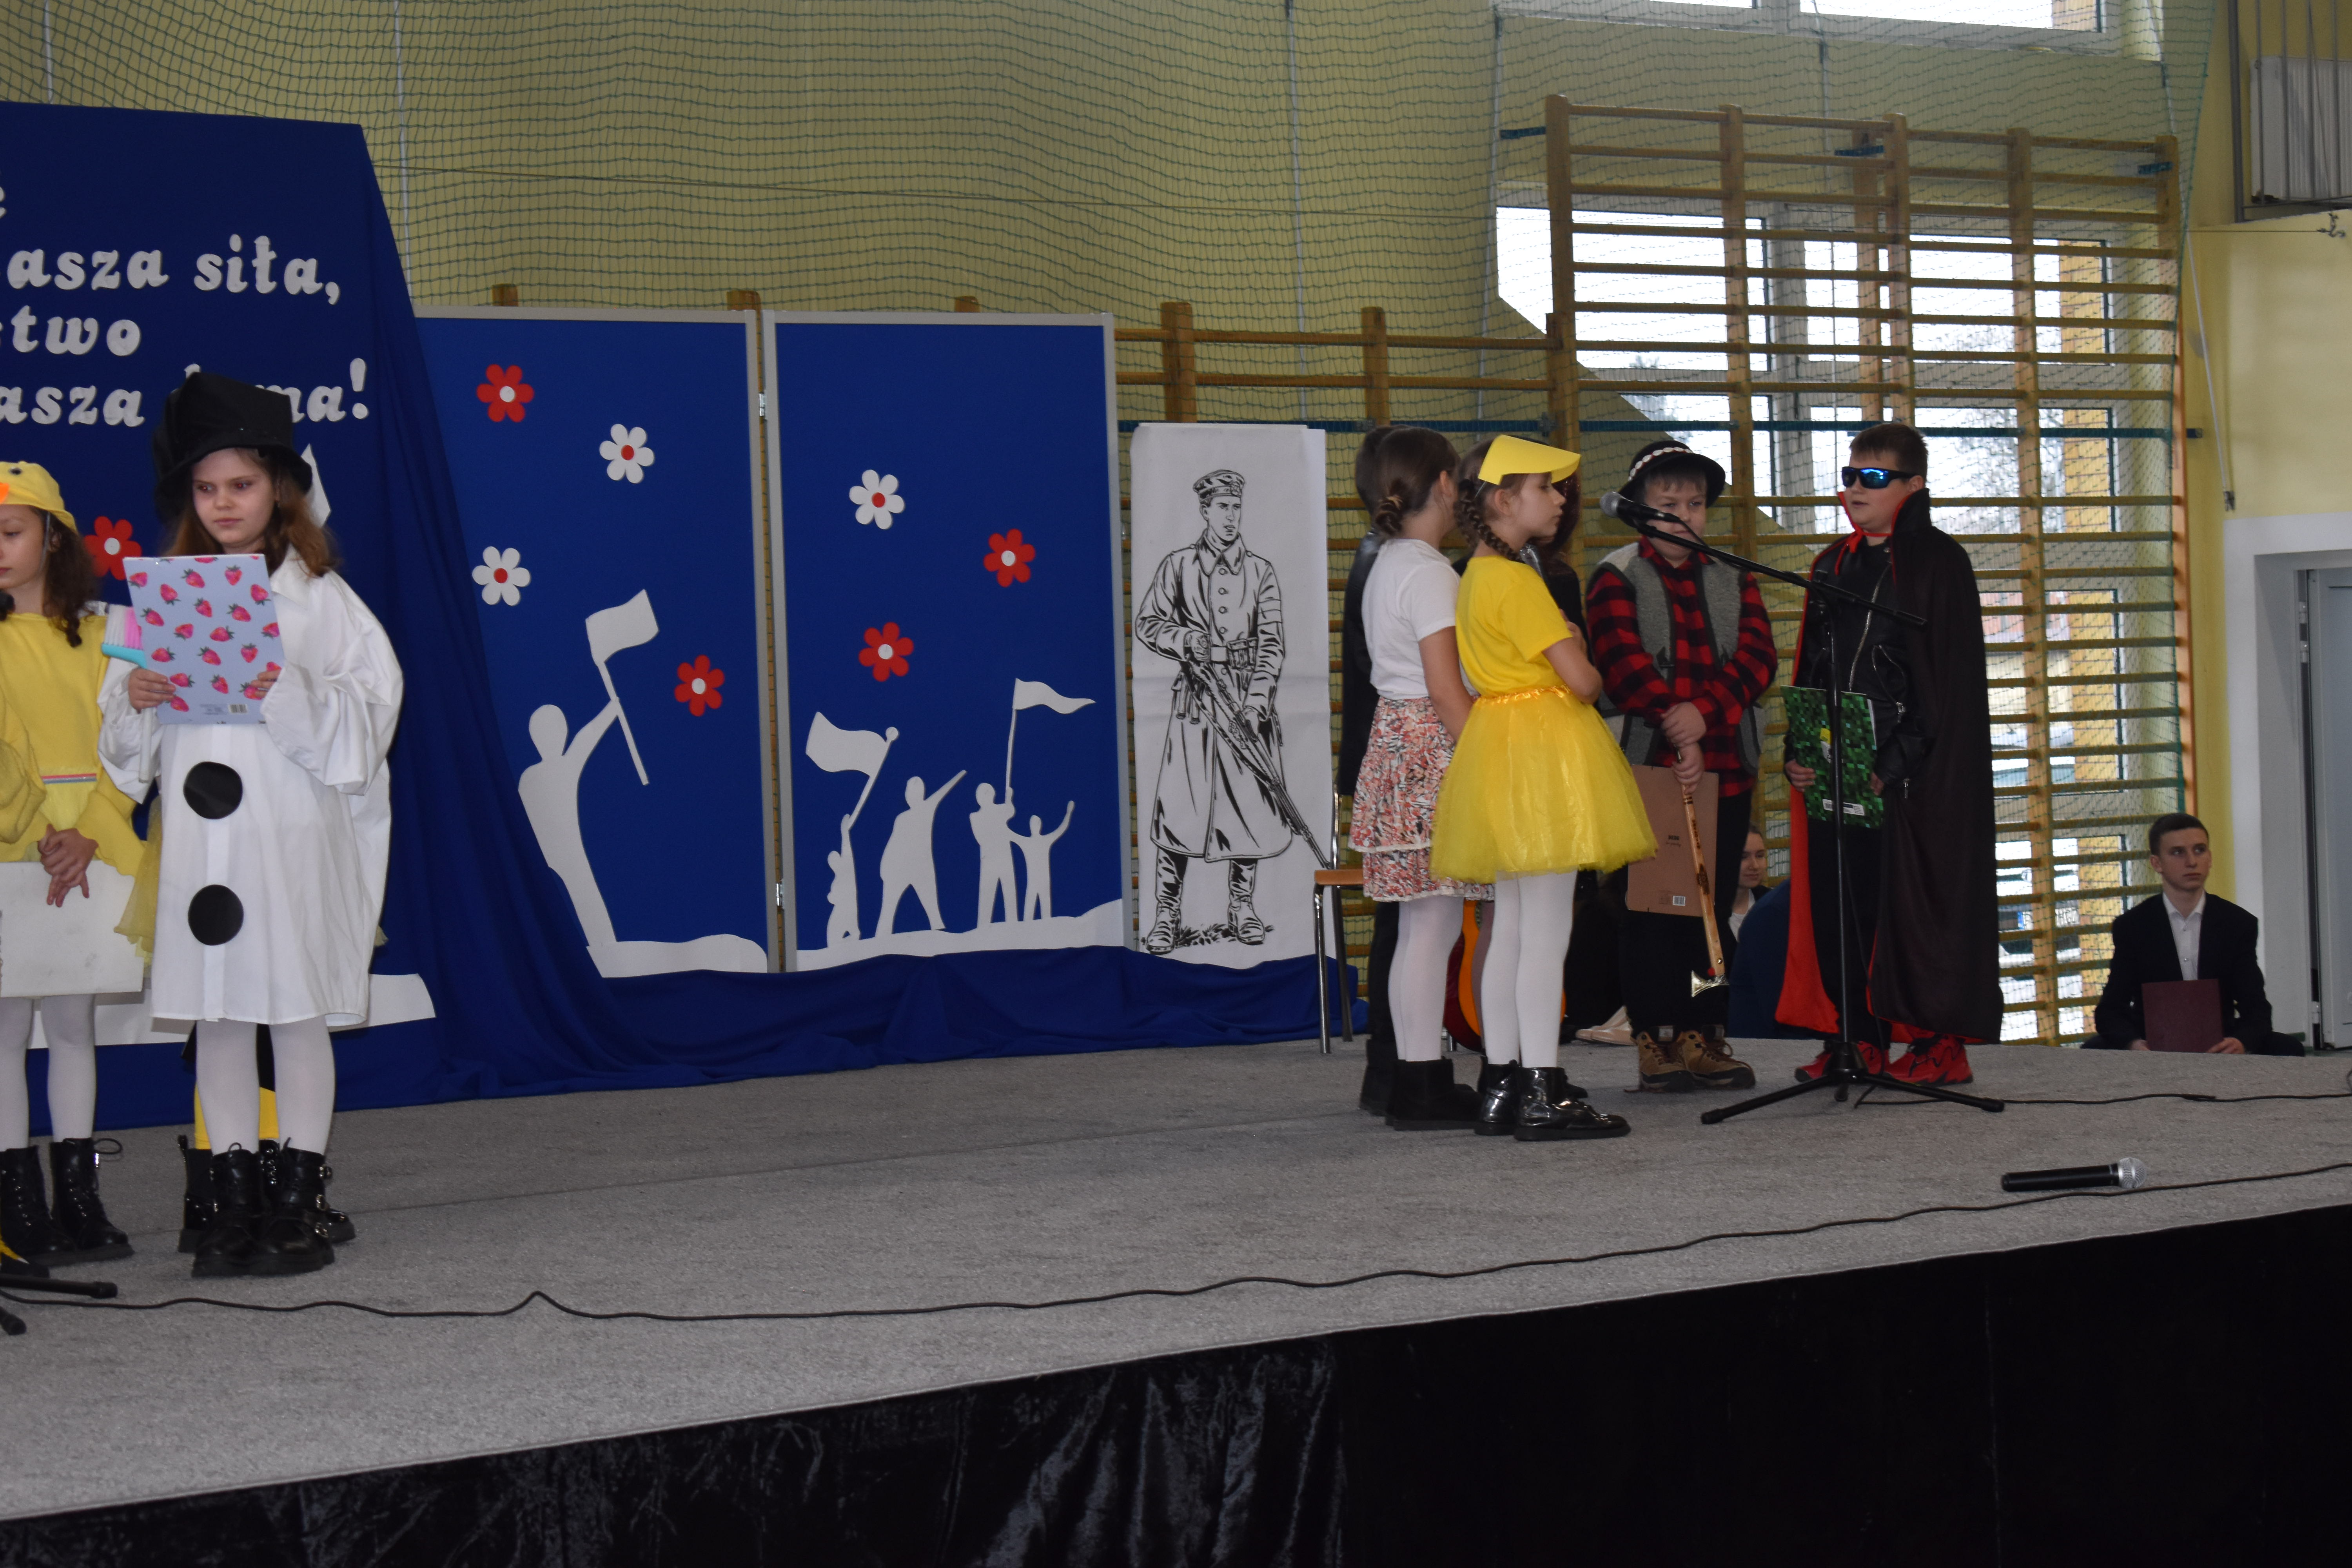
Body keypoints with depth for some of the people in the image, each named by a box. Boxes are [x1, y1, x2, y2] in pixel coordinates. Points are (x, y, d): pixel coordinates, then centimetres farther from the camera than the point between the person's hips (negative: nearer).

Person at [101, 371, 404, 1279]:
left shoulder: (317, 597, 2)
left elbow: (365, 713, -7)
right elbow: (125, 742, 11)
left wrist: (288, 693, -23)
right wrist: (136, 703, -10)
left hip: (294, 834, -3)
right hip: (198, 841, 4)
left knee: (298, 1015, 0)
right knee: (216, 1017, 6)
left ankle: (300, 1200, 7)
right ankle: (233, 1201, 13)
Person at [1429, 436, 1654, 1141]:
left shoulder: (1477, 575, 14)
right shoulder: (1517, 581, -16)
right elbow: (1581, 679, -19)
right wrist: (1591, 672, 2)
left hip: (1500, 750, 10)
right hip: (1542, 753, -10)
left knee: (1511, 926, 12)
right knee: (1546, 929, -8)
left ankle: (1503, 1082, 15)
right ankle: (1543, 1095, -7)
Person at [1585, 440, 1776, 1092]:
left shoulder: (1734, 579, 15)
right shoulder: (1616, 578, 2)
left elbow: (1757, 658, 2)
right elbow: (1624, 665, -11)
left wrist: (1704, 710, -15)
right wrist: (1677, 734, -19)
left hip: (1725, 767, 4)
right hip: (1646, 767, -4)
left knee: (1714, 905, 6)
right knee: (1649, 906, -2)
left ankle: (1702, 1036, 13)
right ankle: (1654, 1039, 3)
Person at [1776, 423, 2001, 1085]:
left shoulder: (1937, 561, -4)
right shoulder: (1833, 566, 16)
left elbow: (1949, 679, -10)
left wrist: (1894, 766, -17)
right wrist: (1797, 752, 4)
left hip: (1913, 774, -6)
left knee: (1914, 899, -4)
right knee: (1836, 900, 4)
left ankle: (1940, 1041, 3)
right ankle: (1857, 1041, 12)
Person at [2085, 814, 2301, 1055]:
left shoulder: (2239, 924, 4)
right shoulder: (2131, 926, 1)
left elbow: (2256, 1008, -2)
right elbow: (2111, 1010, -4)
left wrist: (2241, 1042, -28)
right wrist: (2133, 1044, -29)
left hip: (2220, 1048, 1)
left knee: (2288, 1048, -25)